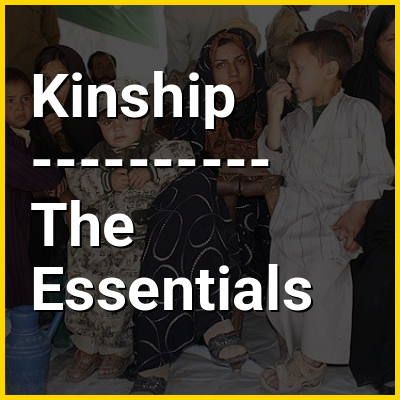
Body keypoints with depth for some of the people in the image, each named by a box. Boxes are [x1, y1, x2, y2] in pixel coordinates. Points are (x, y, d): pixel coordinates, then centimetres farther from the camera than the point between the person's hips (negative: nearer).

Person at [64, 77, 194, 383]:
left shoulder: (154, 147, 1)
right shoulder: (99, 154, 12)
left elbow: (183, 155, -16)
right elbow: (78, 180, -1)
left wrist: (151, 171, -23)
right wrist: (107, 181, -17)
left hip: (134, 240, -5)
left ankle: (117, 351, 16)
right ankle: (87, 349, 26)